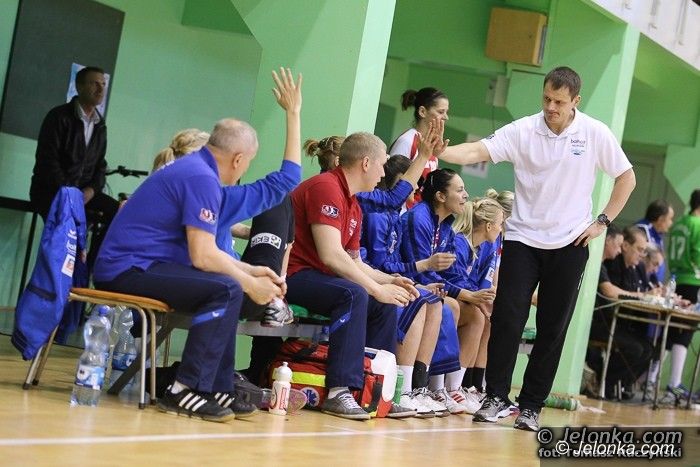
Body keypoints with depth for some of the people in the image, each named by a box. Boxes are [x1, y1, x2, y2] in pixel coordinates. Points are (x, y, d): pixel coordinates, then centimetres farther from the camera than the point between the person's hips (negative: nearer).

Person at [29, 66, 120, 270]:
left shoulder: (100, 125, 14)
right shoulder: (59, 116, -6)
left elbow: (100, 165, 14)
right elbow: (47, 159, -15)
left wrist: (92, 190, -9)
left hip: (84, 190, 6)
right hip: (50, 191, -6)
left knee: (117, 211, -18)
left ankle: (92, 267, -12)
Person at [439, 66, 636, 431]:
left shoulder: (595, 134, -4)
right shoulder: (523, 130, -7)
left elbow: (626, 177, 6)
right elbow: (478, 151, -18)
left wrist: (603, 221, -1)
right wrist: (439, 152, -36)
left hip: (570, 244, 0)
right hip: (522, 239, 0)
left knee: (553, 330, 4)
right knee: (507, 319, -8)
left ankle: (531, 406, 13)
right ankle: (496, 397, 3)